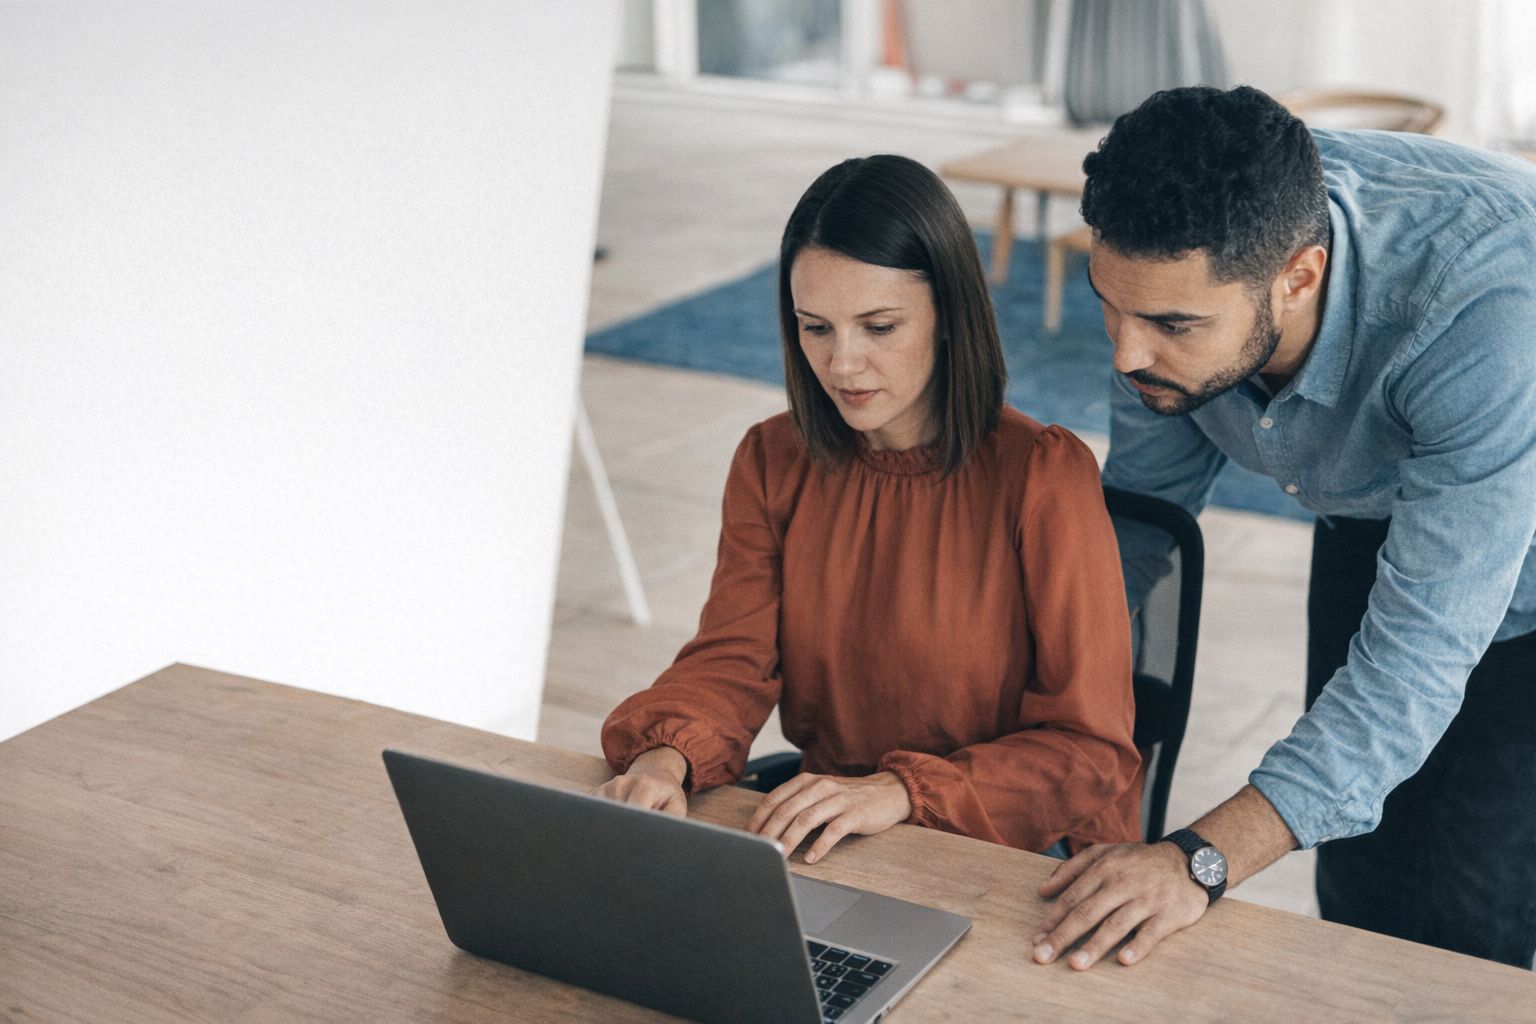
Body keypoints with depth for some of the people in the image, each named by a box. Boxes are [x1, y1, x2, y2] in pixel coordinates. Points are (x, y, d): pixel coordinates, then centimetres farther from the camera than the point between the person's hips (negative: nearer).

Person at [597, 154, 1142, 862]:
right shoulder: (772, 461, 4)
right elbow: (730, 661, -2)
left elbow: (1092, 751, -12)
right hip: (819, 850, 5)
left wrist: (903, 791, -24)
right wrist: (664, 752, -24)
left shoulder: (1043, 474, -12)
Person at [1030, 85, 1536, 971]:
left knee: (1461, 912, -6)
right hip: (1368, 520, 5)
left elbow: (1422, 649, -44)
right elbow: (1144, 496, -9)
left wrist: (1203, 862, -51)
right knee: (1358, 893, 12)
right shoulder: (1187, 256, -26)